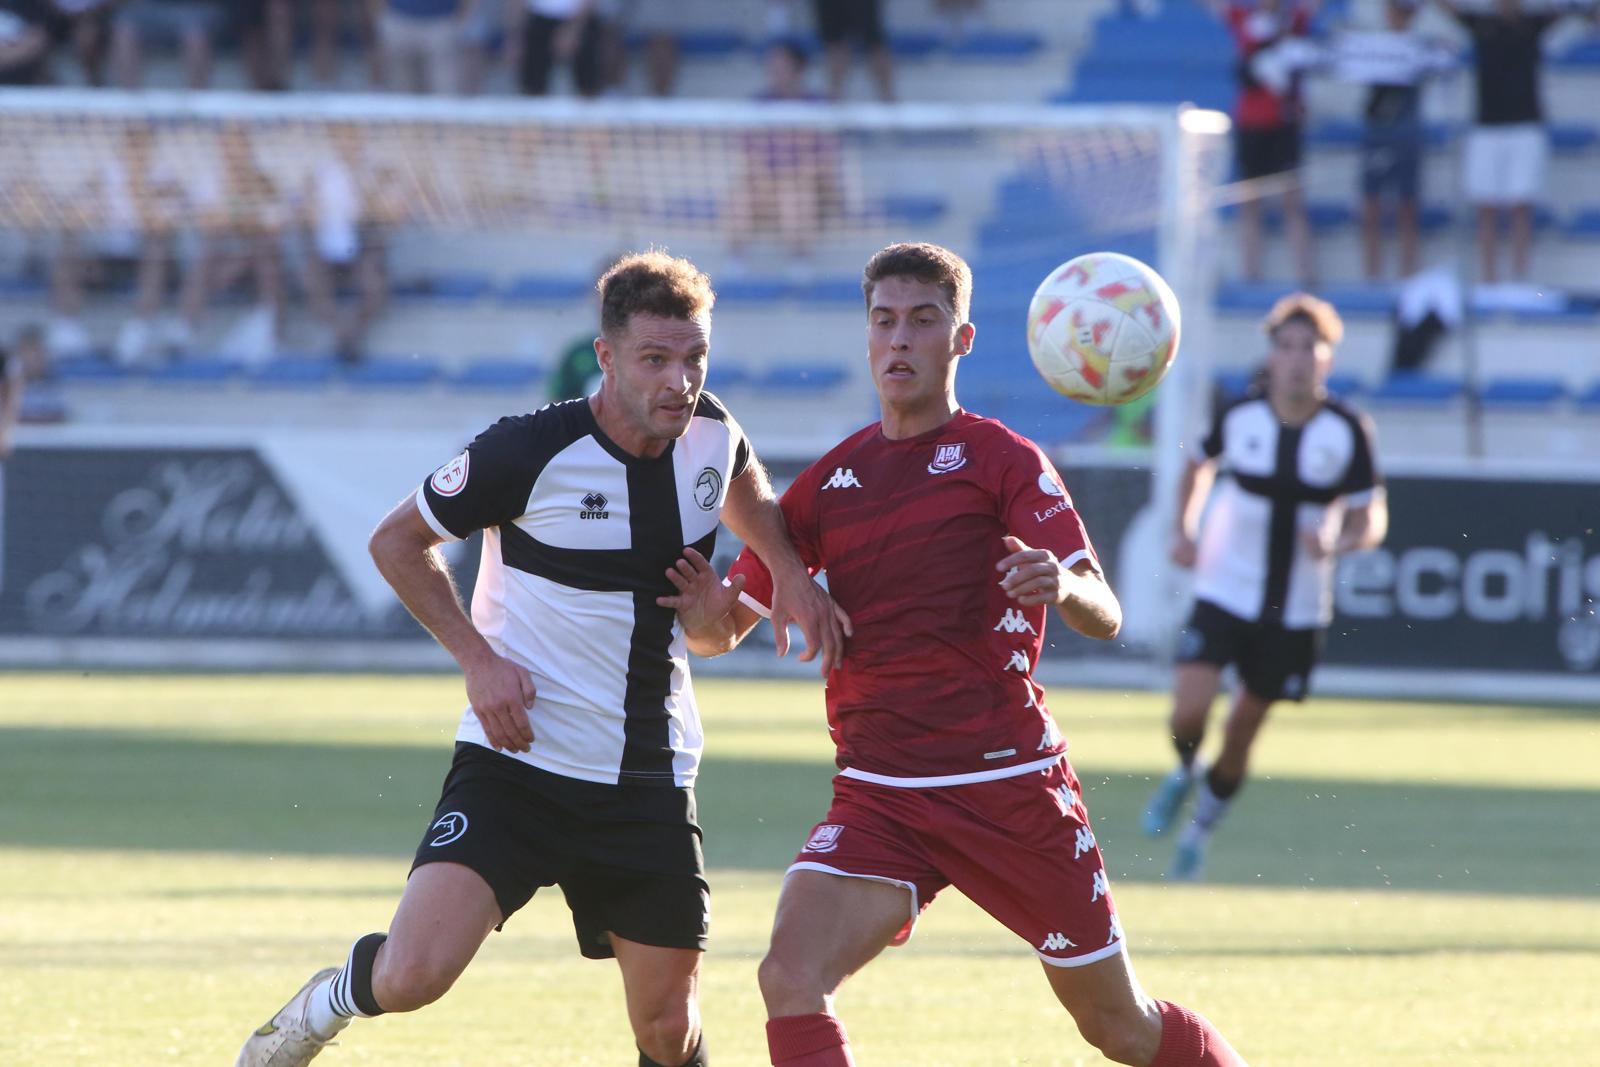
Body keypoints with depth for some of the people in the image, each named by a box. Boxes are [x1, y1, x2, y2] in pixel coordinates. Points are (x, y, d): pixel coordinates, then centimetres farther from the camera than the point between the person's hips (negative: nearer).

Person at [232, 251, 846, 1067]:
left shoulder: (711, 436, 0)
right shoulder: (529, 451, -15)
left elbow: (747, 497, 26)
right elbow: (397, 542, -1)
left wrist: (790, 571, 6)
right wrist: (478, 657, -11)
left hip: (650, 784, 4)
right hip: (518, 763, -4)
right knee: (412, 976, -20)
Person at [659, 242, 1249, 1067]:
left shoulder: (1004, 462, -2)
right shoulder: (832, 480, 9)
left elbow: (1105, 618, -13)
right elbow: (723, 630, 12)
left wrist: (1063, 587, -37)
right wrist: (705, 616, -13)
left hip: (1011, 783, -3)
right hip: (879, 797, 3)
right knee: (790, 979, -22)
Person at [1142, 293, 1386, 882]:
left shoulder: (1349, 431, -8)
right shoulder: (1239, 416, -5)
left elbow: (1372, 522, -3)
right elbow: (1199, 466, 16)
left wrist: (1337, 541, -25)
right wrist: (1183, 530, 3)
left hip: (1296, 607, 0)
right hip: (1224, 593, 0)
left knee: (1241, 734, 8)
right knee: (1189, 712, -17)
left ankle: (1202, 827, 33)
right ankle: (1185, 772, 18)